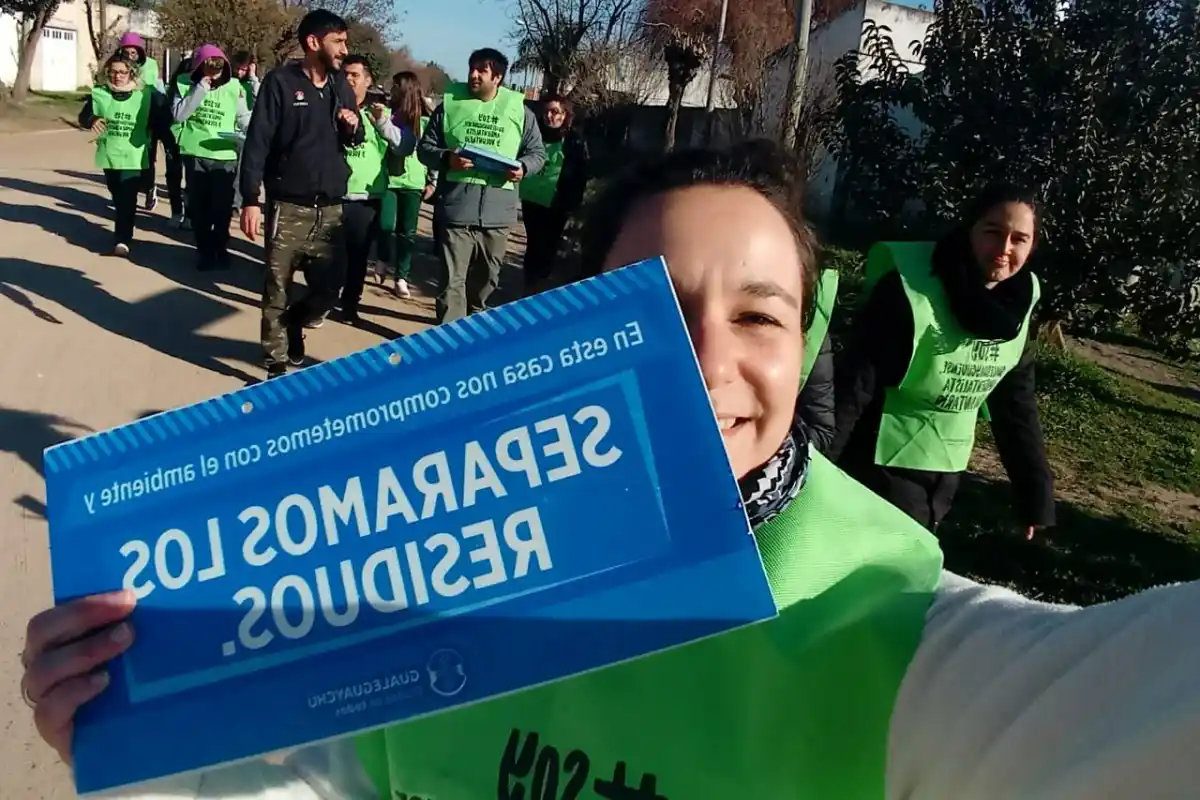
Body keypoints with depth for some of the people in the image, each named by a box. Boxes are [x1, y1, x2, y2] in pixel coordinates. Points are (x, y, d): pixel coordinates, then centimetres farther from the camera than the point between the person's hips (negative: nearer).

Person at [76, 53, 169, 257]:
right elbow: (83, 116, 5)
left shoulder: (147, 96, -5)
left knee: (128, 199, -12)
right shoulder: (99, 93, 0)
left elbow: (160, 124, 2)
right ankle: (122, 234, 35)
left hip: (134, 157, -3)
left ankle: (122, 240, -14)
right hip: (109, 155, 4)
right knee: (118, 198, 18)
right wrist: (92, 120, -18)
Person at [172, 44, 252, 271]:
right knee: (199, 207, 7)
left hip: (225, 155, 0)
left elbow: (244, 118, 8)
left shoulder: (234, 87, 2)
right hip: (195, 154, 1)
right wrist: (201, 88, -14)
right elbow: (178, 115, -10)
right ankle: (204, 251, 21)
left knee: (222, 207, 2)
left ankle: (221, 250, 19)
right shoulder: (188, 84, 2)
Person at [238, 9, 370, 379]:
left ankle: (292, 323, 34)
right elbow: (257, 143, -9)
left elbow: (353, 141, 22)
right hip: (288, 207, -4)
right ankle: (277, 363, 14)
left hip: (330, 209, 5)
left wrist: (354, 128, -3)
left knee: (329, 287, 5)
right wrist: (251, 200, -16)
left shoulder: (341, 87, 10)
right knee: (277, 290, 2)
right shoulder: (280, 82, -5)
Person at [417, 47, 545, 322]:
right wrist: (447, 158, -15)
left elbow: (537, 151, 13)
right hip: (457, 208, -2)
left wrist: (523, 167, -9)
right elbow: (425, 147, 6)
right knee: (452, 279, -5)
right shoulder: (450, 104, 4)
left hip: (497, 211, 2)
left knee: (488, 276, 18)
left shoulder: (519, 110, 6)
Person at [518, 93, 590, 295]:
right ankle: (529, 287, 22)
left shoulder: (575, 143, -3)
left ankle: (538, 287, 16)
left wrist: (572, 205, -11)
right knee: (533, 245, 11)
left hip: (556, 205, -3)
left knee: (547, 248, 4)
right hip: (531, 200, 3)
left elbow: (580, 177, -4)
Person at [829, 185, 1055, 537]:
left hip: (945, 470, 6)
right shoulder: (910, 291, -21)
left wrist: (1035, 493, 6)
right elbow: (852, 387, -22)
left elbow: (1017, 405, 6)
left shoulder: (1016, 308, -1)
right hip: (884, 467, -6)